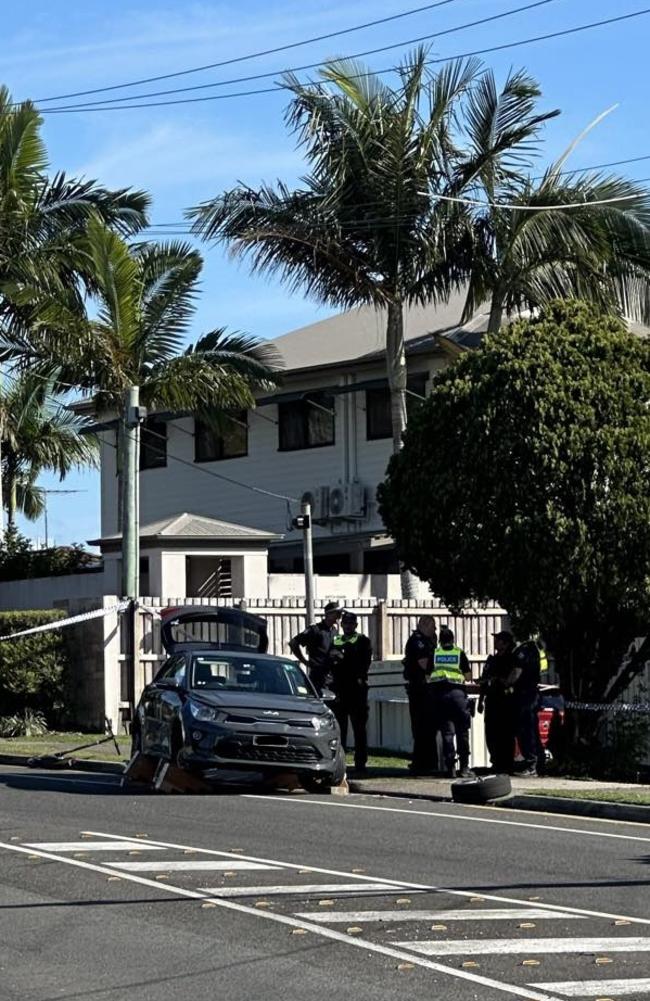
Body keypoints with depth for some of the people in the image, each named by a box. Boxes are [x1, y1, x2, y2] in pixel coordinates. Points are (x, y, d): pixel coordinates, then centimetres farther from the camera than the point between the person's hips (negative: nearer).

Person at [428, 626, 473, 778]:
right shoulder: (460, 653, 7)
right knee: (462, 731, 6)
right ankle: (464, 768, 4)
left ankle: (450, 768, 1)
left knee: (447, 732, 6)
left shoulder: (434, 653, 10)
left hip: (437, 693, 2)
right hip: (456, 691, -2)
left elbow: (427, 676, 12)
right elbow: (468, 677, 7)